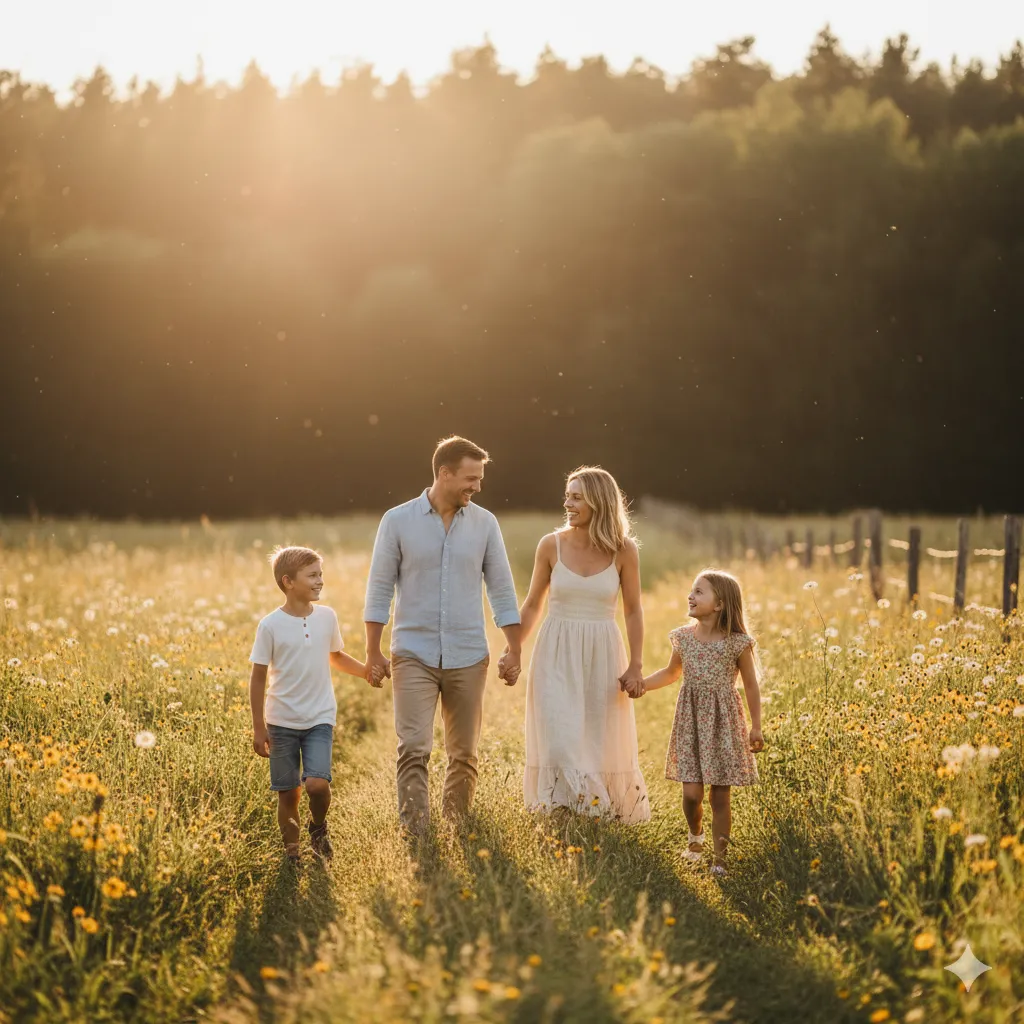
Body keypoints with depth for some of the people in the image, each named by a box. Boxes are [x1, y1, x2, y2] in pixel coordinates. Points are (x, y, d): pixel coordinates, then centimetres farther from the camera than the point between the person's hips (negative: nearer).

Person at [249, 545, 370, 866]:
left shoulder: (327, 617, 2)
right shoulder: (271, 625, -8)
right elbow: (258, 678, -2)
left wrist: (367, 671, 6)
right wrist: (259, 728, -3)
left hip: (320, 720, 2)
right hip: (282, 722, -1)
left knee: (317, 784, -16)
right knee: (288, 794, 4)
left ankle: (318, 827, 13)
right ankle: (291, 854, 21)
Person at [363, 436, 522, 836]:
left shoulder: (484, 523, 4)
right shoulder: (398, 521, -2)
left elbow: (501, 590, 8)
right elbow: (379, 589, 0)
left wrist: (514, 651, 4)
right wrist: (373, 654, -2)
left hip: (468, 657, 3)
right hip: (414, 655, -2)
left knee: (464, 755, 8)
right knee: (413, 749, -12)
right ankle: (415, 837, -13)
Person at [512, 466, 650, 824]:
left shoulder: (623, 550, -3)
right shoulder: (551, 545, -2)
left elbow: (633, 611, 4)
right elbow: (532, 605, 8)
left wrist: (636, 665, -1)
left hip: (601, 656, 0)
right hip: (557, 656, 0)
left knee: (600, 744, 6)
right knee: (558, 741, -8)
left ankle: (602, 812, 23)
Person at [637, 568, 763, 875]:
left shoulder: (737, 643, -9)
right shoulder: (683, 637, 2)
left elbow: (751, 685, -1)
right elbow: (672, 672, 19)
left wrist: (756, 727, 0)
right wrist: (643, 684, 4)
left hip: (724, 723, -3)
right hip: (691, 721, 3)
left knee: (720, 796, 1)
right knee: (691, 793, -3)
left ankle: (719, 859, 14)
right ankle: (695, 835, 29)